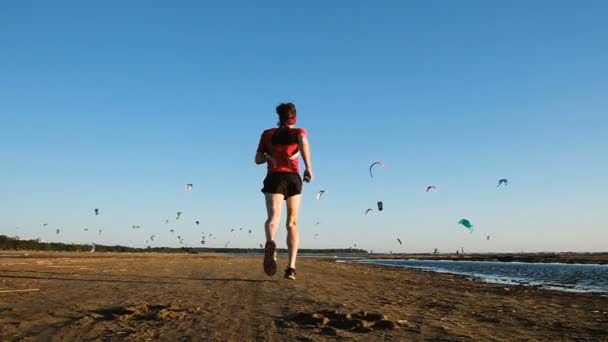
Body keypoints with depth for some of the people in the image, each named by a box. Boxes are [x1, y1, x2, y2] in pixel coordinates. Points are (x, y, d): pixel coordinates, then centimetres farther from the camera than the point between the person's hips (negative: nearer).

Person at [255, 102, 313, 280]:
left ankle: (270, 243, -56)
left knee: (274, 217, -20)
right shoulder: (298, 131, 13)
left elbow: (258, 159, 15)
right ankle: (291, 267, -1)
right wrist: (308, 167, -16)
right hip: (293, 178, 1)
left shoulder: (267, 134, 17)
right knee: (292, 223, 11)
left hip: (274, 178, 0)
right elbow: (303, 140, -13)